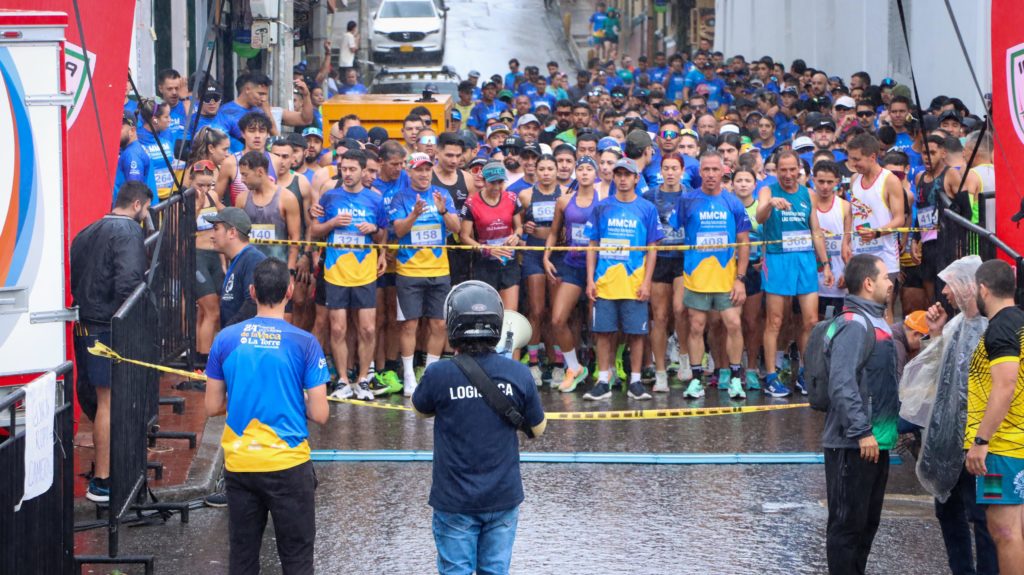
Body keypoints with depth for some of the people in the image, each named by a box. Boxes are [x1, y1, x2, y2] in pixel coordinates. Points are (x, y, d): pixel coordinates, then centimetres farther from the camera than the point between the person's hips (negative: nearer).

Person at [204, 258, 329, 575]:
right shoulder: (304, 343, -9)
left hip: (239, 464, 3)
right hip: (287, 464, -3)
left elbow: (213, 406, 4)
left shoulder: (226, 339, -1)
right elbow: (319, 414, -9)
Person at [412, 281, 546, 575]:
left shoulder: (439, 375, -16)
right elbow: (538, 429, 4)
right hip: (503, 498, 2)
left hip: (455, 500, -2)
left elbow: (422, 410, 7)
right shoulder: (518, 374, -10)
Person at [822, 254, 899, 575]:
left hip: (875, 443, 10)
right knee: (847, 523, -4)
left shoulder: (876, 323, 17)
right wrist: (862, 432, -26)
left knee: (868, 523, 15)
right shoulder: (853, 325, -15)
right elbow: (842, 384, -24)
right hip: (853, 446, -10)